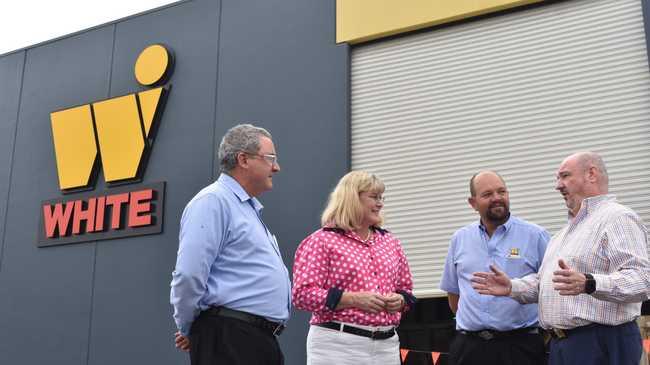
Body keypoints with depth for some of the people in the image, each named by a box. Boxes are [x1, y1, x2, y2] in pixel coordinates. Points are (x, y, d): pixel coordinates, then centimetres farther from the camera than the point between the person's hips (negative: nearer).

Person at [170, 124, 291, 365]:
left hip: (262, 340, 9)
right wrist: (188, 331, -4)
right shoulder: (213, 201, -10)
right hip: (227, 342, -9)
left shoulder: (251, 209, 21)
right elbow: (188, 275, -18)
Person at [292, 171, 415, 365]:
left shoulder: (390, 242, 14)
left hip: (386, 344, 6)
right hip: (338, 344, -5)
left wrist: (400, 300, -3)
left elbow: (405, 289, 21)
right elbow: (302, 294, -11)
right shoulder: (322, 241, -3)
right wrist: (354, 299, -19)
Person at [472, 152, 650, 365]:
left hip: (601, 346, -9)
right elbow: (544, 281, 24)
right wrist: (511, 287, 7)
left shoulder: (618, 218, -9)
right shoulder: (569, 229, 22)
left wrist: (588, 283, -37)